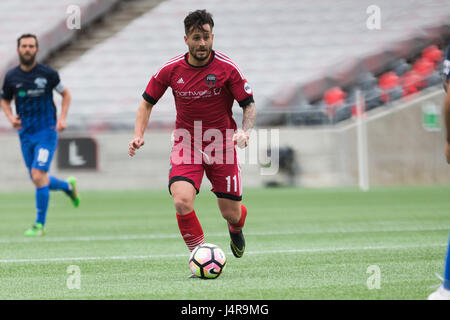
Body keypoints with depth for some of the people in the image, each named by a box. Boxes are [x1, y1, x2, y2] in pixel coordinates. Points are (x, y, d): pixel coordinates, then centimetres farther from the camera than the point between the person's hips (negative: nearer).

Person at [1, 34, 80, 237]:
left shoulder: (48, 74, -6)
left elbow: (66, 94, 8)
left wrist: (62, 118, -5)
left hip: (46, 131, -4)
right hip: (25, 134, 4)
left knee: (38, 176, -16)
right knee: (38, 180, 12)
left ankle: (40, 224, -6)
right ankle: (68, 186, 43)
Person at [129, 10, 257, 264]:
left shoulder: (227, 68, -10)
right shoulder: (171, 69, -5)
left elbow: (249, 105, -5)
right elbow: (148, 102, 8)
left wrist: (244, 132, -24)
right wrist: (139, 136, -7)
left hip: (222, 145, -1)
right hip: (186, 145, 1)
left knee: (231, 213, 3)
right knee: (182, 201, -24)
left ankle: (236, 229, 43)